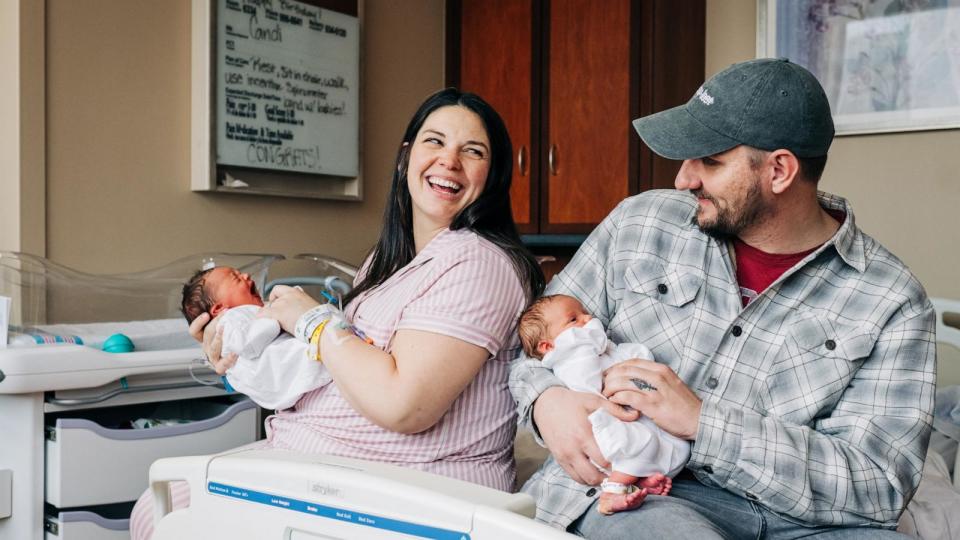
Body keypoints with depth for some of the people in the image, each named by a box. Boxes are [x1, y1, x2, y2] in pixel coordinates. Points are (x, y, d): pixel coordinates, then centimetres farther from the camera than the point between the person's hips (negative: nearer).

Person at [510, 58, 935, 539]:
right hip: (632, 492, 1)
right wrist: (546, 400, -12)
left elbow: (881, 482, -9)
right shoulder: (639, 223, 5)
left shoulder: (892, 300, -2)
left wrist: (702, 421, -19)